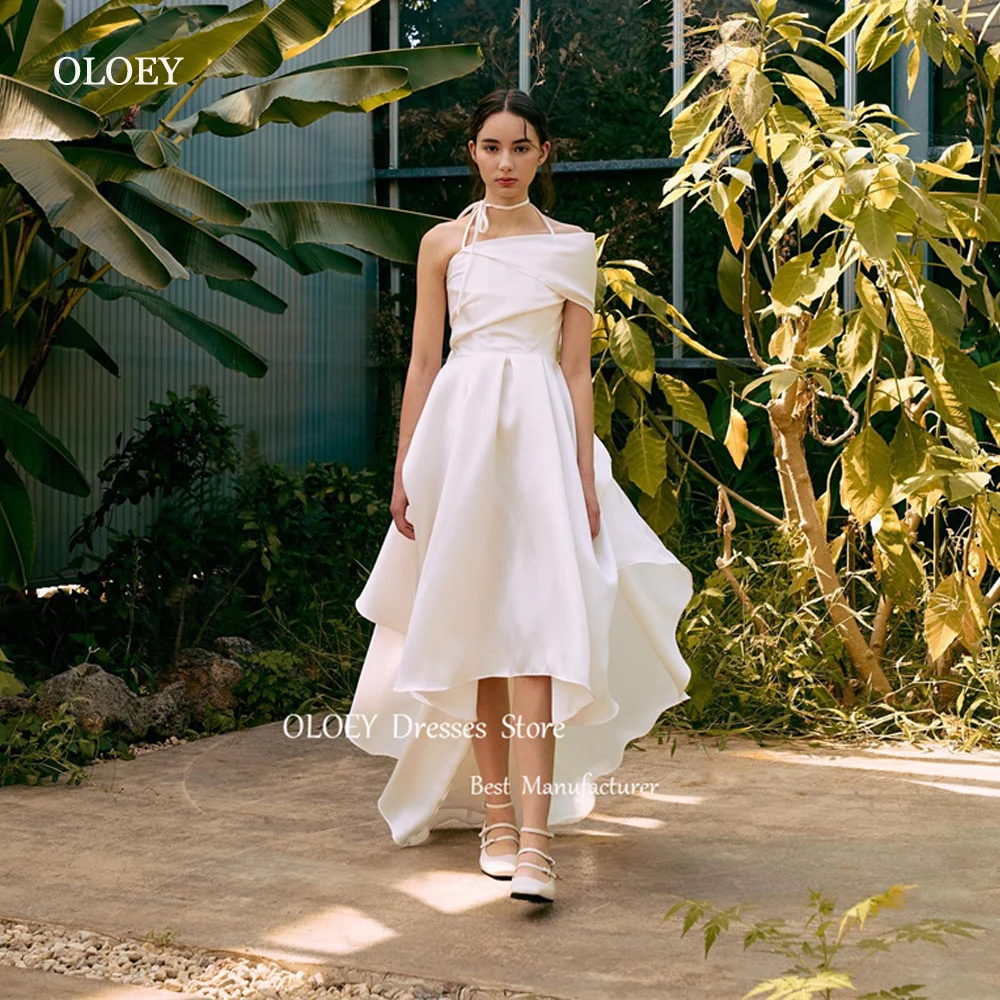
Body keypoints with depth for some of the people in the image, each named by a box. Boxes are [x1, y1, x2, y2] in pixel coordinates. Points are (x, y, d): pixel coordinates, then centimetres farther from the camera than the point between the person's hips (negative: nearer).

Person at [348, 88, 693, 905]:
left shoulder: (571, 248, 8)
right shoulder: (443, 243, 9)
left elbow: (577, 368, 7)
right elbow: (424, 359, 9)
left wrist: (586, 476, -1)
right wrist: (405, 468, 4)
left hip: (541, 435, -1)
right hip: (460, 429, 1)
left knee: (537, 624, -12)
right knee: (473, 626, 3)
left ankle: (534, 835, -17)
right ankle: (496, 815, 14)